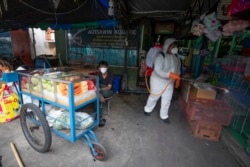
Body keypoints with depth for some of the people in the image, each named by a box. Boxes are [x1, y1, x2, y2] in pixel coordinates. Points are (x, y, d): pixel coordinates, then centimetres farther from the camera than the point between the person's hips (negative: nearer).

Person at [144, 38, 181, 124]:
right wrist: (170, 75, -35)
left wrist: (177, 79, 2)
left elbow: (178, 68, 13)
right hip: (158, 81, -6)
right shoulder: (161, 56, -22)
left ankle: (164, 116, 32)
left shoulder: (176, 56, 1)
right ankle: (147, 110, 40)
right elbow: (158, 71, -29)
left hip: (169, 82, 6)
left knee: (167, 100, 12)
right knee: (154, 97, 13)